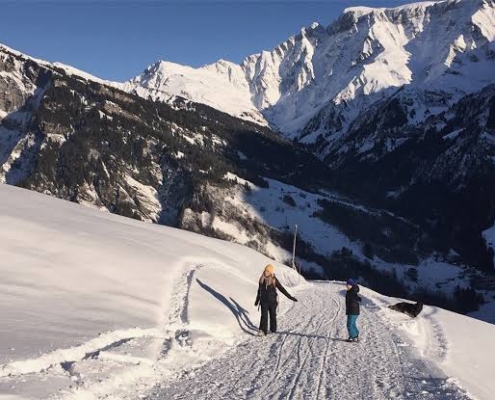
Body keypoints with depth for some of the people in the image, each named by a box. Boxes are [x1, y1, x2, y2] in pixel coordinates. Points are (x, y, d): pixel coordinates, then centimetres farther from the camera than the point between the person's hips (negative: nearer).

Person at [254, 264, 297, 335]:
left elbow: (281, 289, -6)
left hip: (272, 301, -2)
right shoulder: (262, 279, 2)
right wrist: (257, 300, 23)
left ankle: (273, 329, 24)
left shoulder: (274, 280, -8)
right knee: (264, 315, -9)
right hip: (264, 301, 2)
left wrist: (290, 297, -9)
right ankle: (263, 330, -14)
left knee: (273, 315, 10)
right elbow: (259, 290, 14)